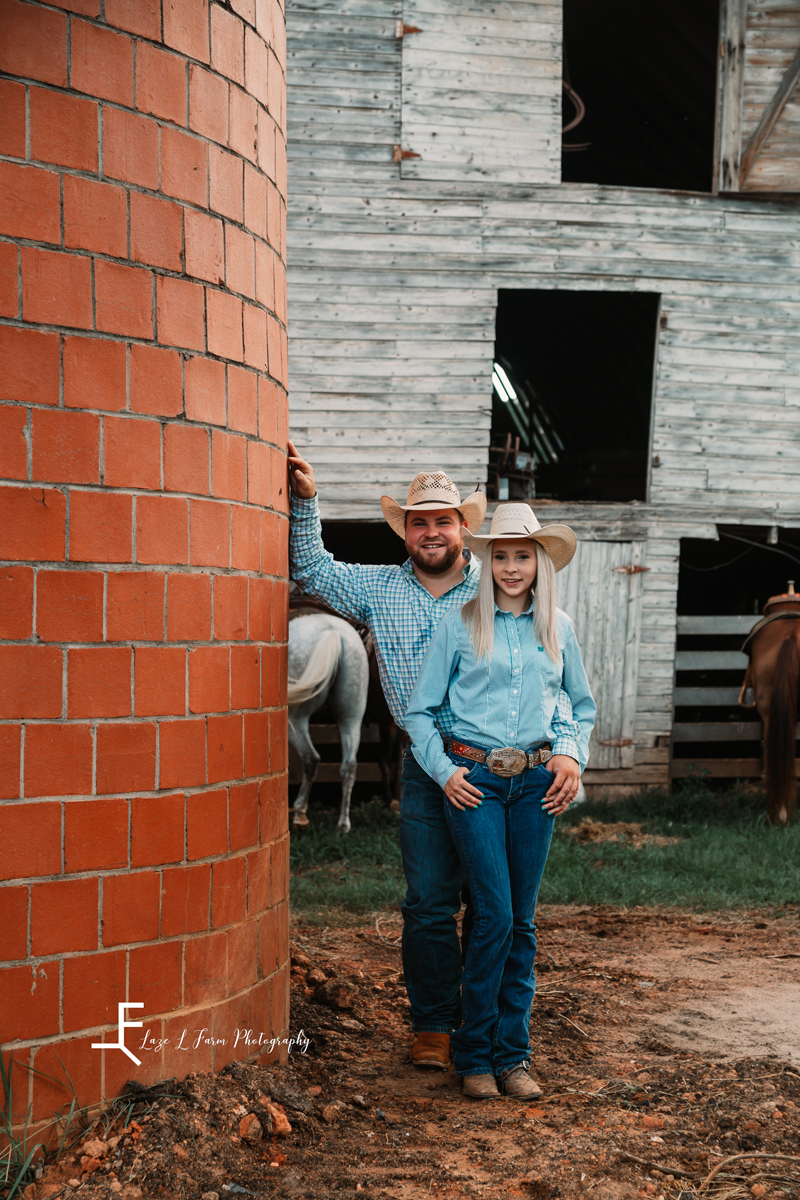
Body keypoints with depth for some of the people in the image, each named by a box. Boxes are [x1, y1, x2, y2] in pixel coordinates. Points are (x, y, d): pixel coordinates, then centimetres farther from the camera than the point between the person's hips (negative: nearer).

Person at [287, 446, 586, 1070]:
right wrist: (305, 501, 4)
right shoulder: (380, 588, 9)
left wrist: (565, 748, -11)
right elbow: (313, 569, 17)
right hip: (427, 768, 1)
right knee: (429, 903, 0)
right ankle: (433, 1025, 12)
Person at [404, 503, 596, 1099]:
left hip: (535, 781, 3)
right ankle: (474, 1054, 6)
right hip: (475, 780, -3)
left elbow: (582, 704, 21)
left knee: (522, 921, 5)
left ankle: (513, 1054, 15)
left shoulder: (558, 627, 9)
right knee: (494, 916, -8)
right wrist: (443, 771, -7)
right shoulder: (459, 624, 0)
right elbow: (420, 710, 4)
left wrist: (575, 761, 6)